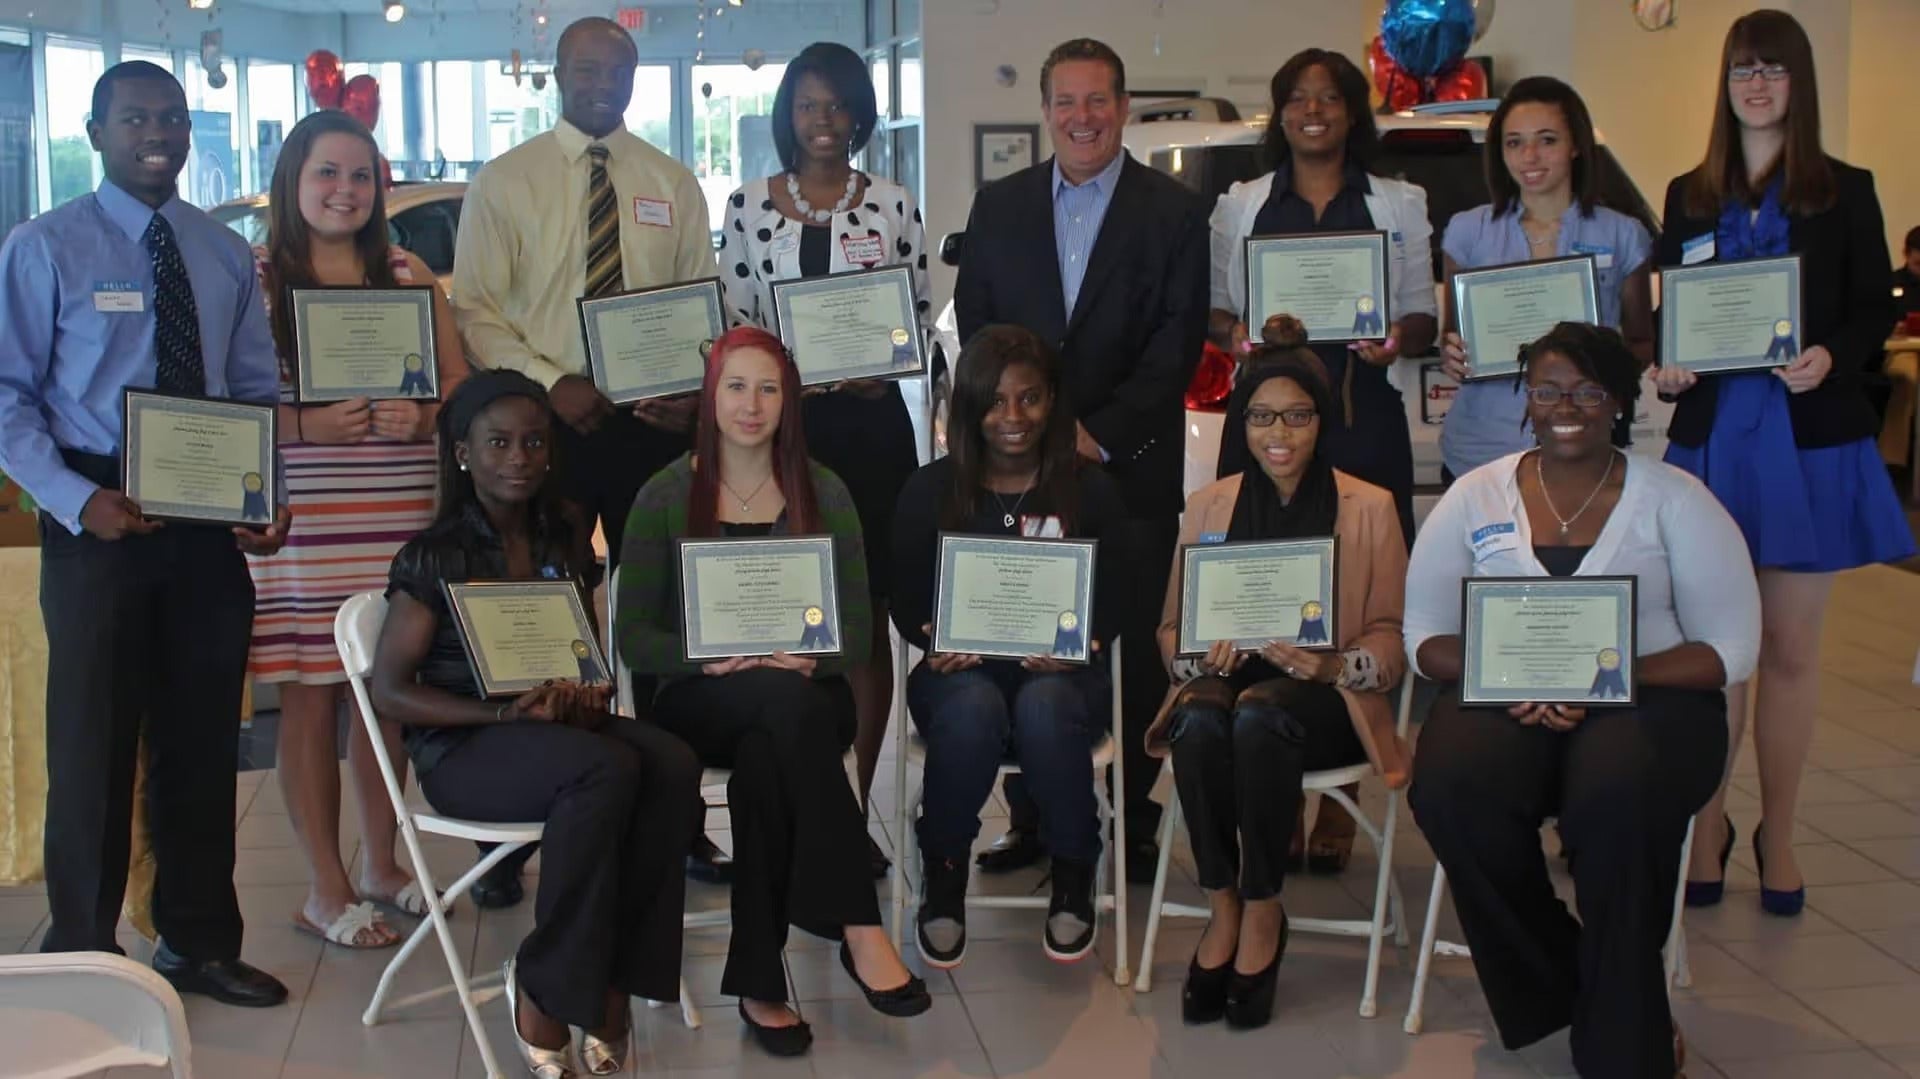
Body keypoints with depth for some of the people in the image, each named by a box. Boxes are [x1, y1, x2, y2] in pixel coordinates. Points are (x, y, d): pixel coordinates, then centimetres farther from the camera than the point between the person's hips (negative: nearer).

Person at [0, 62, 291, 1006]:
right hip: (97, 523, -4)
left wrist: (272, 495, -6)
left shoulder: (226, 255, 9)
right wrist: (78, 500, -21)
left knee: (202, 742, 12)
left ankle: (199, 945, 26)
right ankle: (83, 958, 20)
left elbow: (258, 392, 10)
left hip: (210, 524, 4)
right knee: (93, 744, 5)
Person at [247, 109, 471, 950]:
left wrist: (422, 416, -9)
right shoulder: (254, 278, 1)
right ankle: (325, 891, 10)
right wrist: (308, 424, -19)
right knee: (310, 695, 1)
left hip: (402, 511, 3)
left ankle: (381, 864, 23)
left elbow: (460, 383, 11)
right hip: (300, 516, -3)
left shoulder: (407, 274, 12)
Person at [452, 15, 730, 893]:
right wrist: (552, 384, -16)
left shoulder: (672, 186, 10)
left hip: (656, 425, 2)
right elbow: (474, 310, -3)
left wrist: (697, 392, -11)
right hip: (544, 423, -2)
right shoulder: (504, 184, 3)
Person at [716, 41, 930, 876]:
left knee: (866, 619, 4)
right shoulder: (748, 206, 6)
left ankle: (856, 808, 12)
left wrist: (884, 367, -11)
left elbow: (920, 321, 7)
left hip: (871, 422, 0)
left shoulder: (892, 207, 4)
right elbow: (733, 322, 7)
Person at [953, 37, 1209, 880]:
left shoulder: (1174, 212, 3)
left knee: (1129, 644, 1)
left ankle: (1134, 823, 12)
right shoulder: (998, 206, 11)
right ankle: (1030, 818, 13)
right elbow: (975, 328, 8)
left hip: (1131, 465, -2)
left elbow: (1180, 341, -3)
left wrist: (1100, 434, -11)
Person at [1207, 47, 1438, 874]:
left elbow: (1423, 317, 12)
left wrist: (1400, 336, -10)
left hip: (1363, 422, -1)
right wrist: (1235, 334, -8)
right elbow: (1213, 310, 14)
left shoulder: (1399, 205, 13)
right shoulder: (1241, 205, 15)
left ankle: (1339, 803, 1)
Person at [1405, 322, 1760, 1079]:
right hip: (1503, 701, 2)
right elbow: (1425, 635, 6)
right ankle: (1554, 990, -9)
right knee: (1450, 789, -33)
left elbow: (1730, 648, 0)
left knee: (1616, 795, -37)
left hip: (1649, 698, -2)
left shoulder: (1675, 499, 5)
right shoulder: (1475, 496, 10)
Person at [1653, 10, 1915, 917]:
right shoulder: (1688, 197, 11)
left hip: (1810, 439, -1)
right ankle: (1708, 826, 16)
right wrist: (1664, 367, -8)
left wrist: (1831, 356, -18)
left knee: (1791, 647, 5)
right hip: (1712, 435, 2)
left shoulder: (1844, 191, 4)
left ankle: (1777, 834, 16)